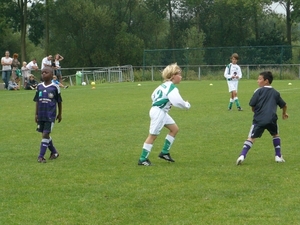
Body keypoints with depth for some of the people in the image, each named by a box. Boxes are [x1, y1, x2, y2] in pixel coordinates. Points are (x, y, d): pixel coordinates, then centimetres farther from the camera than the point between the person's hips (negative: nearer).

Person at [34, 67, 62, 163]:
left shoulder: (55, 87, -4)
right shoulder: (39, 86, 6)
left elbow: (59, 102, 4)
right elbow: (37, 101, 12)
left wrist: (59, 114, 9)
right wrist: (36, 114, 10)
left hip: (50, 115, -5)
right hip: (41, 115, 5)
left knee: (45, 134, -10)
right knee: (44, 134, 11)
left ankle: (41, 156, -9)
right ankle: (54, 152, 29)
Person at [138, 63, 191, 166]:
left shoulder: (164, 85, 11)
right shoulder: (172, 88, -18)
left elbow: (153, 95, 20)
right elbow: (177, 101, -30)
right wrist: (186, 105, -13)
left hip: (162, 112, 10)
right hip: (158, 112, -10)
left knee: (174, 129, 15)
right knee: (152, 135, -4)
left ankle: (164, 152, 20)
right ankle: (142, 159, 1)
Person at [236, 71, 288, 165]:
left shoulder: (259, 91, 5)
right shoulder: (275, 93, 16)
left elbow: (252, 106, -1)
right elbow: (284, 105, 25)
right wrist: (284, 114, 45)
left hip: (259, 119, -3)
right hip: (272, 119, 3)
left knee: (251, 138, -1)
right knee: (275, 135, 27)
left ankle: (242, 155, -17)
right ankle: (278, 156, 23)